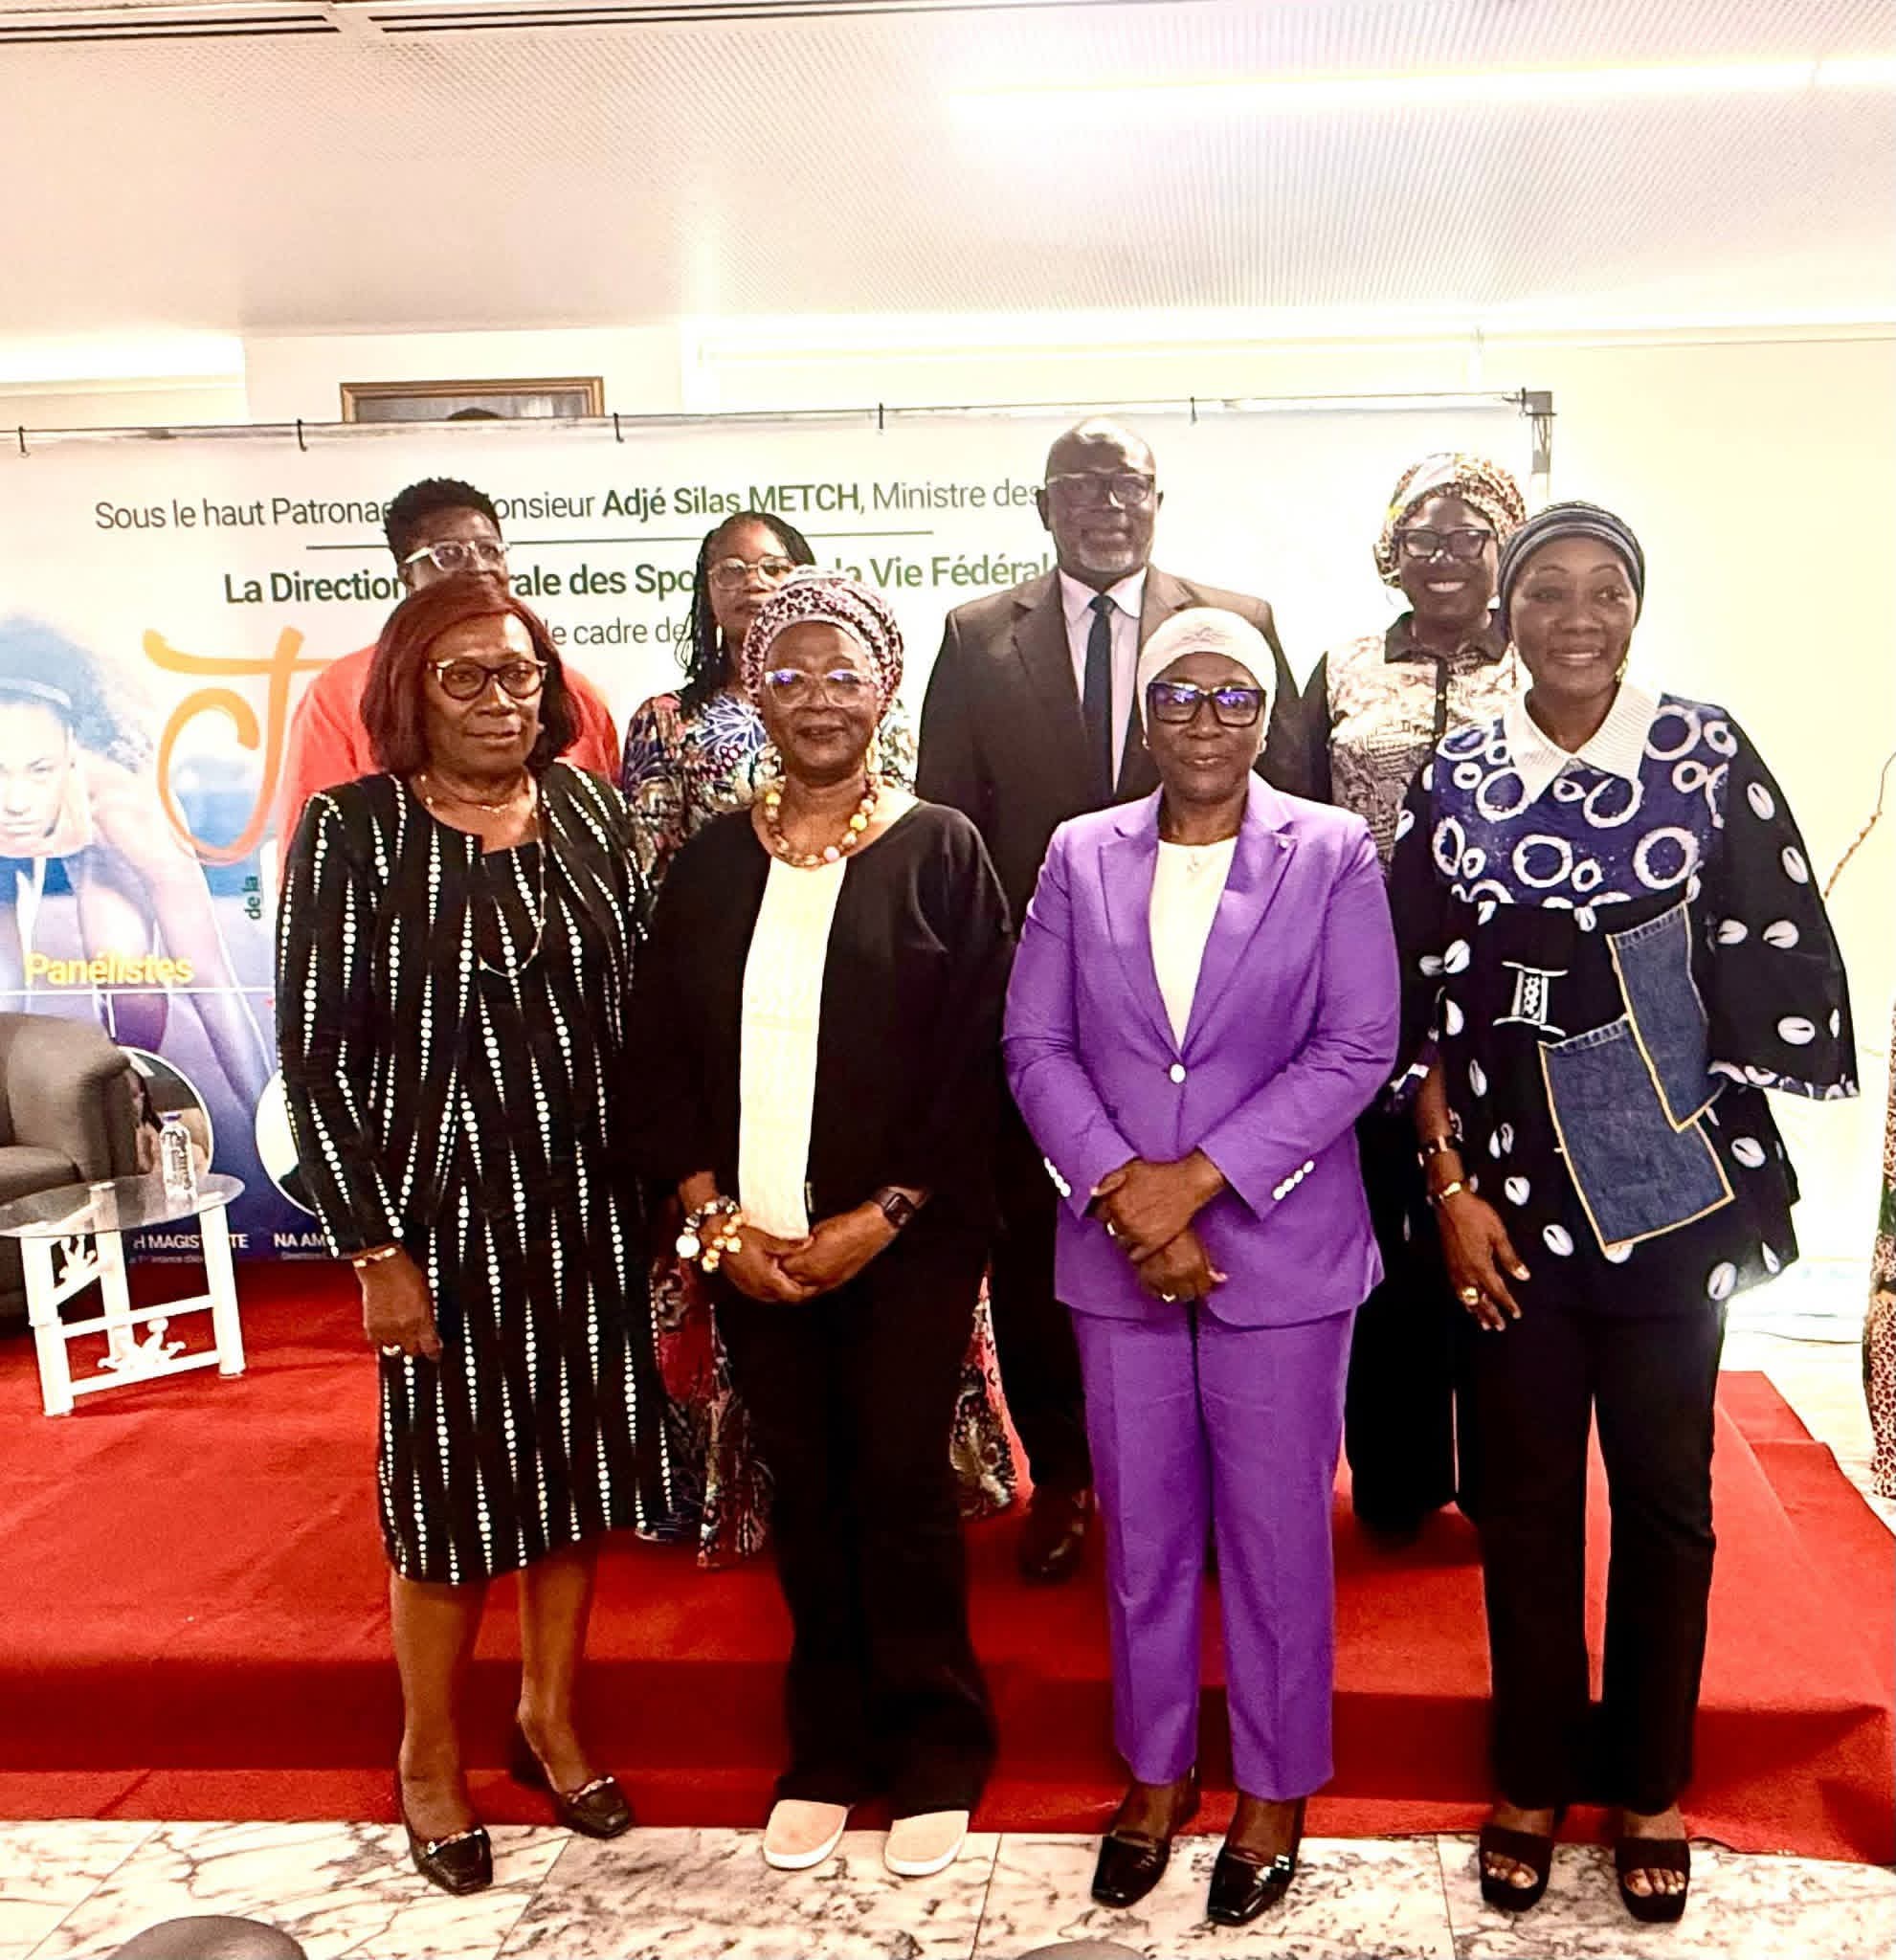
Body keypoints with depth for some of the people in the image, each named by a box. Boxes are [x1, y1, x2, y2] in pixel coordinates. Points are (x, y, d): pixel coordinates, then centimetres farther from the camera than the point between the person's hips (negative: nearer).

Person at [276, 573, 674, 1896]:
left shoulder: (590, 810, 2)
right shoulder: (353, 833, -9)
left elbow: (634, 1004, 7)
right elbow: (315, 1053, -10)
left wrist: (660, 1180, 3)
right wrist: (376, 1247, -13)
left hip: (591, 1211, 4)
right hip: (446, 1216, -4)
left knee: (582, 1467, 15)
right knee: (451, 1485, 9)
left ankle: (552, 1717, 38)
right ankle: (432, 1758, 32)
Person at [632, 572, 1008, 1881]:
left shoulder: (940, 851, -3)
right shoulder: (711, 863, 6)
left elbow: (975, 1057, -7)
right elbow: (665, 1052, 6)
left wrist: (879, 1219, -12)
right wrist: (713, 1217, -5)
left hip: (904, 1242, -3)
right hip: (750, 1243, 3)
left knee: (901, 1488, 4)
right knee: (805, 1494, 12)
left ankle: (934, 1756, 24)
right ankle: (828, 1751, 29)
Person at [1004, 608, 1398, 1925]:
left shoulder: (1333, 853, -2)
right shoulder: (1081, 856, 5)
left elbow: (1358, 1049, -8)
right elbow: (1035, 1042, 2)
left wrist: (1199, 1177, -15)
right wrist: (1124, 1190, -12)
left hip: (1281, 1250, -2)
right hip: (1115, 1254, 2)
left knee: (1276, 1534, 8)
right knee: (1143, 1531, 13)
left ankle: (1274, 1792, 28)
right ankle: (1155, 1774, 33)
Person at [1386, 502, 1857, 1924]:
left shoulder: (1706, 752, -1)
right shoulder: (1456, 780, 1)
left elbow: (1775, 957, 0)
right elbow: (1424, 1007, 2)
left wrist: (1734, 1148, -5)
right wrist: (1451, 1188, -3)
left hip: (1672, 1192, 0)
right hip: (1516, 1200, 1)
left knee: (1666, 1490, 10)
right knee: (1526, 1495, 10)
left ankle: (1651, 1786, 30)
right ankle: (1533, 1779, 29)